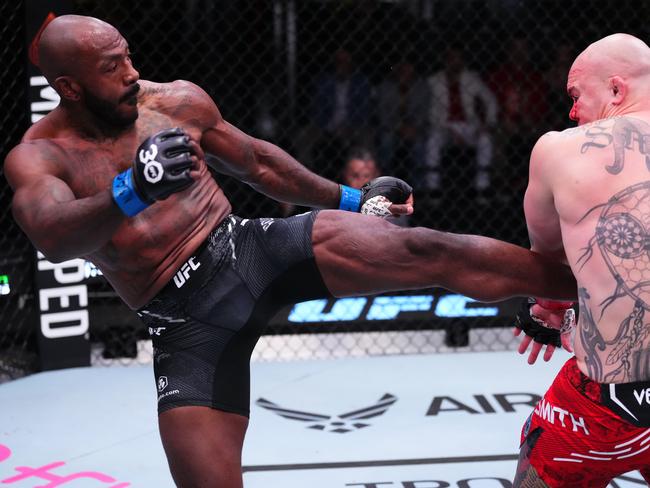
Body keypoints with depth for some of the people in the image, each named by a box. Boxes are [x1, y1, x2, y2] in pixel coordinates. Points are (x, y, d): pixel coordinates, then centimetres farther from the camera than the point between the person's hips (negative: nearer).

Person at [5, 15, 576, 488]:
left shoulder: (177, 101, 3)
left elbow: (257, 162, 18)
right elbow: (53, 236, -32)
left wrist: (350, 199, 27)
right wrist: (131, 192, -51)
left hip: (255, 247, 3)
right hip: (188, 328, -2)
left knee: (423, 250, -14)